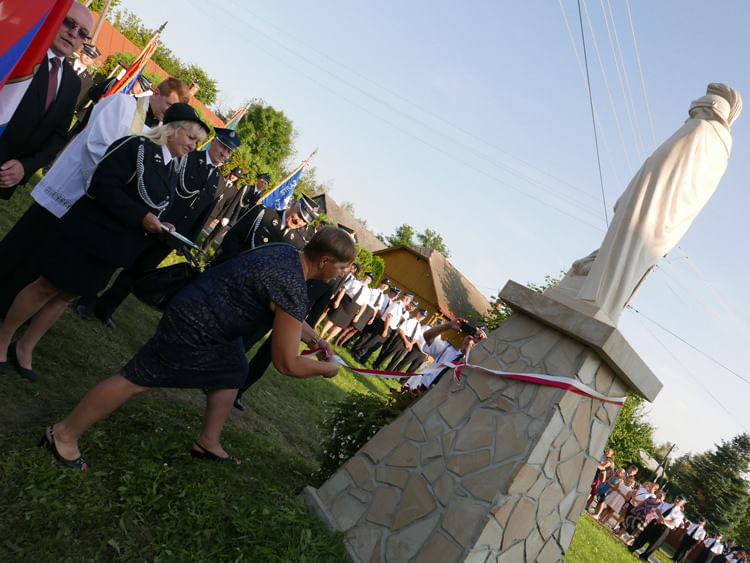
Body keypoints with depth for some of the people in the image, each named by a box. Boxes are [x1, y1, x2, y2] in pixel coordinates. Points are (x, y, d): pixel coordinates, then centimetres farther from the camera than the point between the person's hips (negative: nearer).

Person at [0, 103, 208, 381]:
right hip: (89, 235, -8)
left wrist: (159, 226, -2)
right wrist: (140, 217, -24)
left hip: (113, 246, 8)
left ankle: (24, 349, 29)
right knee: (48, 287, 4)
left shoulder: (167, 170, 11)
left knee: (67, 295, 15)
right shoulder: (137, 146, -15)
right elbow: (103, 184, -22)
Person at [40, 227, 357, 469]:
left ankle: (208, 443, 34)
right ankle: (64, 434, 17)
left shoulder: (287, 253, 0)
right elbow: (287, 364, -22)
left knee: (233, 373, 22)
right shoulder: (293, 288, -29)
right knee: (138, 379, 2)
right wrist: (327, 368, -7)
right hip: (193, 328, -10)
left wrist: (315, 339, 18)